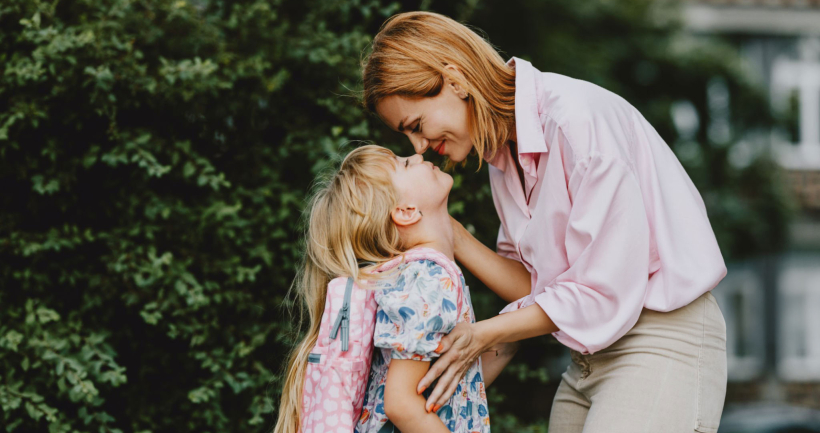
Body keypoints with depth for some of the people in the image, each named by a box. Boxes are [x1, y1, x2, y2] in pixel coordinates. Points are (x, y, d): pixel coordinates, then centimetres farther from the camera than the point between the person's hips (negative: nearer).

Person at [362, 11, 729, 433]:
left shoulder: (578, 117, -19)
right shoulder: (503, 153, 9)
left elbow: (606, 294, -19)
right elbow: (533, 287, 9)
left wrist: (484, 334, -15)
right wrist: (449, 234, -1)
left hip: (664, 342, -8)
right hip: (590, 357, 8)